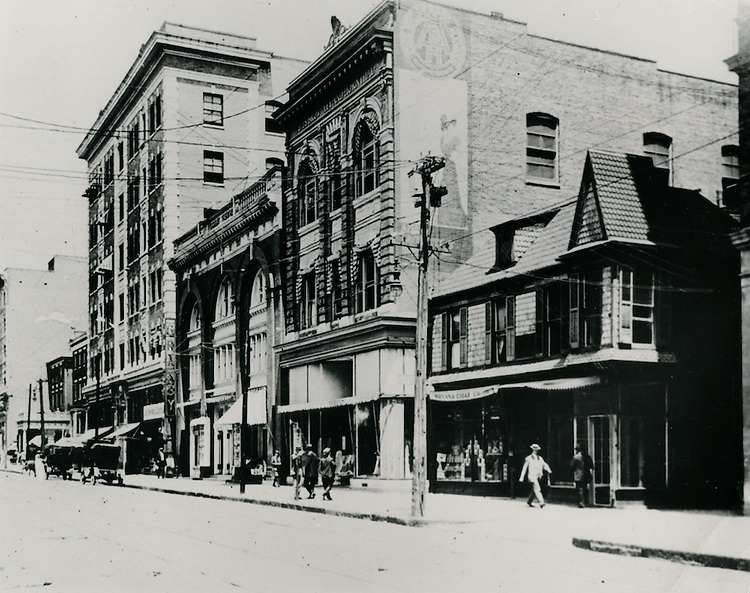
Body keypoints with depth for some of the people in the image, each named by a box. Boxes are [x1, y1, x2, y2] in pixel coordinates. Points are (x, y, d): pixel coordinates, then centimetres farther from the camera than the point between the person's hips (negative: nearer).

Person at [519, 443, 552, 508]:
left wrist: (548, 470, -16)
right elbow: (524, 468, 5)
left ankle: (529, 501, 29)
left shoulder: (540, 458, 15)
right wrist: (521, 478, 6)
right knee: (537, 489, -18)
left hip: (538, 476, 6)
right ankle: (541, 502, -26)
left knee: (534, 490, 12)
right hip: (532, 476, -6)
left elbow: (544, 465, 6)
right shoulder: (528, 458, 2)